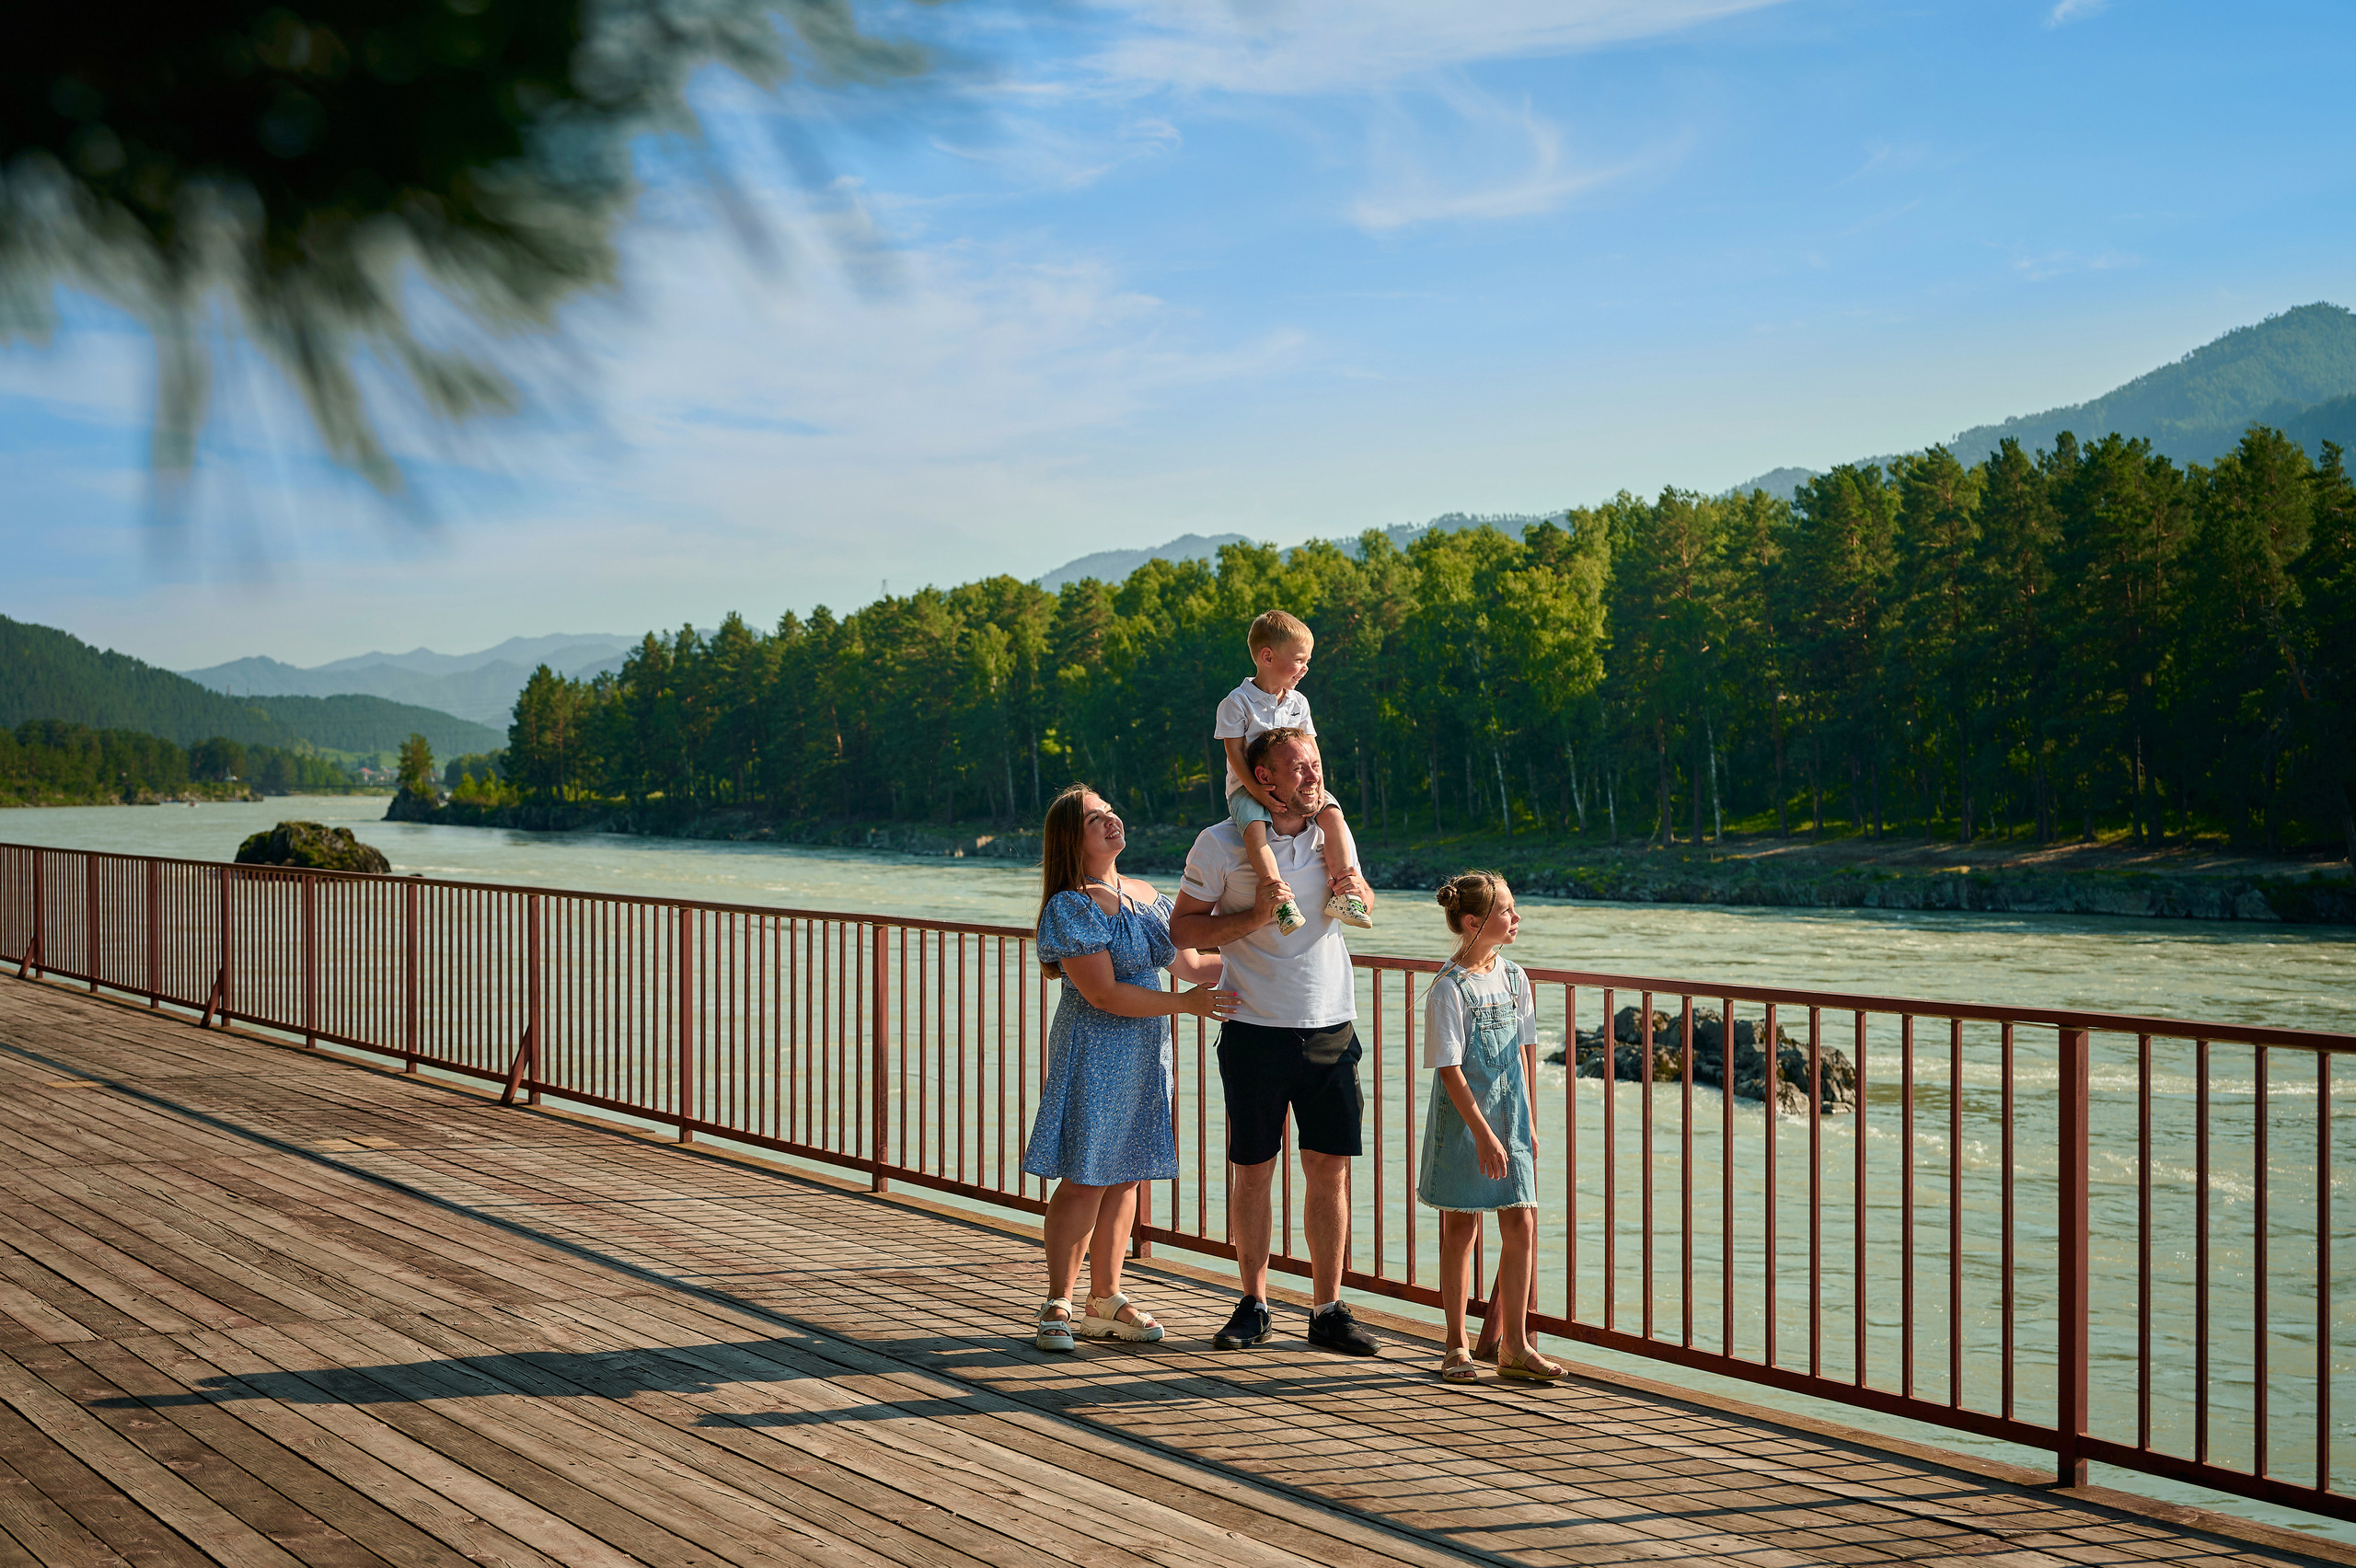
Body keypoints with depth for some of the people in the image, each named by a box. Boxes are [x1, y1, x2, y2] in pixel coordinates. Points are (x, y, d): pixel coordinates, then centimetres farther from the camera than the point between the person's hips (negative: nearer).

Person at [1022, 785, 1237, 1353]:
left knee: (1125, 1177, 9)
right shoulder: (1070, 907, -12)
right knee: (1085, 1179, -6)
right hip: (1093, 1053, -7)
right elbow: (1103, 994, -19)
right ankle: (1057, 1307, 3)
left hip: (1145, 1055, 7)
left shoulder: (1145, 895, 12)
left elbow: (1190, 964, 20)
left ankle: (1105, 1300, 18)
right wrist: (1186, 1003, -19)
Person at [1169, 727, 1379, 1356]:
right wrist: (1254, 916, -15)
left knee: (1330, 1171, 3)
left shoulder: (1331, 835, 8)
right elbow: (1181, 928, -3)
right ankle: (1254, 1307, 18)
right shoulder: (1220, 843, -4)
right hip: (1255, 1029, -3)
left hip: (1331, 1029, 3)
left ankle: (1327, 1310, 12)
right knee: (1253, 1170, 4)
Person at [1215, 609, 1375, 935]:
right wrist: (1258, 791, -24)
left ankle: (1342, 890, -22)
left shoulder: (1297, 703, 10)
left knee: (1332, 813, -22)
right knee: (1254, 823, -37)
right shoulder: (1237, 703, -7)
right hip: (1248, 788, -5)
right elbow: (1235, 754, -12)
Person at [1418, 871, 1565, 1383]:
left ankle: (1513, 1344, 14)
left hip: (1509, 1117, 6)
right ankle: (1456, 1346, 17)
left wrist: (1529, 1124, 11)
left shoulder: (1514, 978, 5)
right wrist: (1483, 1135, -19)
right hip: (1462, 1123, -5)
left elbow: (1524, 1053, 12)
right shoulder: (1449, 989, -14)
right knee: (1460, 1230, 4)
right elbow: (1450, 1071, -16)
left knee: (1521, 1226, 3)